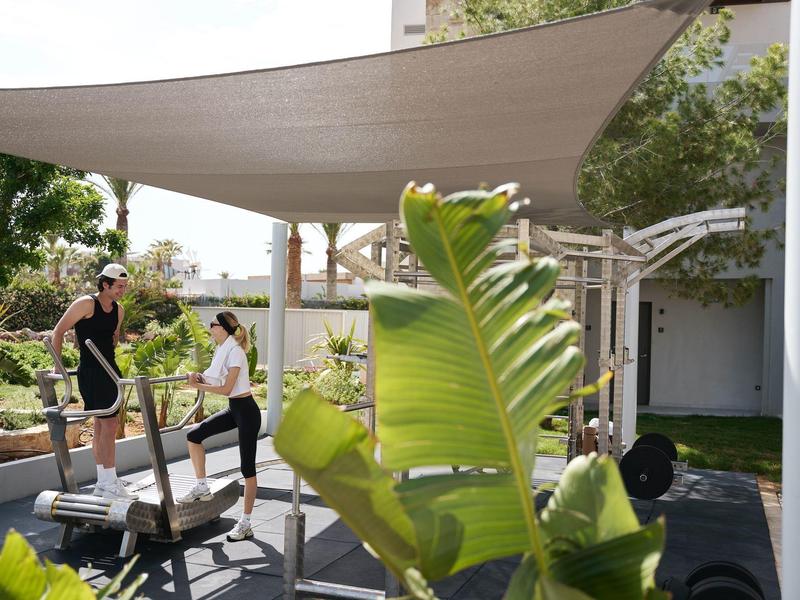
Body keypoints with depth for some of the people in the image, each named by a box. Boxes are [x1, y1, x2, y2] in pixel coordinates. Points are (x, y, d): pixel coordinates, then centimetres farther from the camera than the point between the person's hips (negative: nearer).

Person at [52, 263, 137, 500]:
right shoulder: (86, 304, -12)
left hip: (109, 369, 8)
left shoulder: (119, 310, 9)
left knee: (100, 425, 12)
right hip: (90, 372, -8)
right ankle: (110, 485, -6)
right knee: (109, 424, -11)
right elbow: (59, 332, -8)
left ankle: (103, 482, 19)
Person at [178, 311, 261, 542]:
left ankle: (245, 524, 7)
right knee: (194, 435, 4)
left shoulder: (235, 352, -18)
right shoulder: (222, 350, 9)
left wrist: (197, 385, -12)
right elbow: (219, 381, 14)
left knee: (247, 466, -2)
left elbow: (226, 388, -20)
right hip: (233, 410, 9)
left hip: (246, 411, -9)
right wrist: (202, 378, -4)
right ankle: (202, 488, 15)